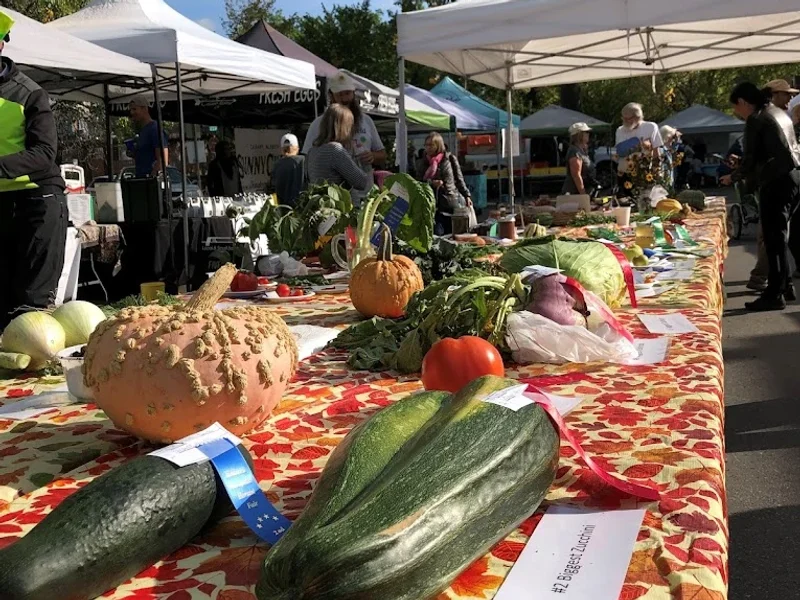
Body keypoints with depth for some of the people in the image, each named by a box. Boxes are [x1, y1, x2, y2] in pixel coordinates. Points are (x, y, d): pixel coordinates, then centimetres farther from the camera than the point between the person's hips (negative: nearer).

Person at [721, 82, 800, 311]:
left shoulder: (756, 119, -9)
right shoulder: (779, 113, 17)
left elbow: (750, 158, -10)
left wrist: (734, 177, 8)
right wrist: (744, 171, 28)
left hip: (777, 182, -9)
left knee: (774, 239, -5)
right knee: (779, 236, 17)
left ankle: (775, 294, -3)